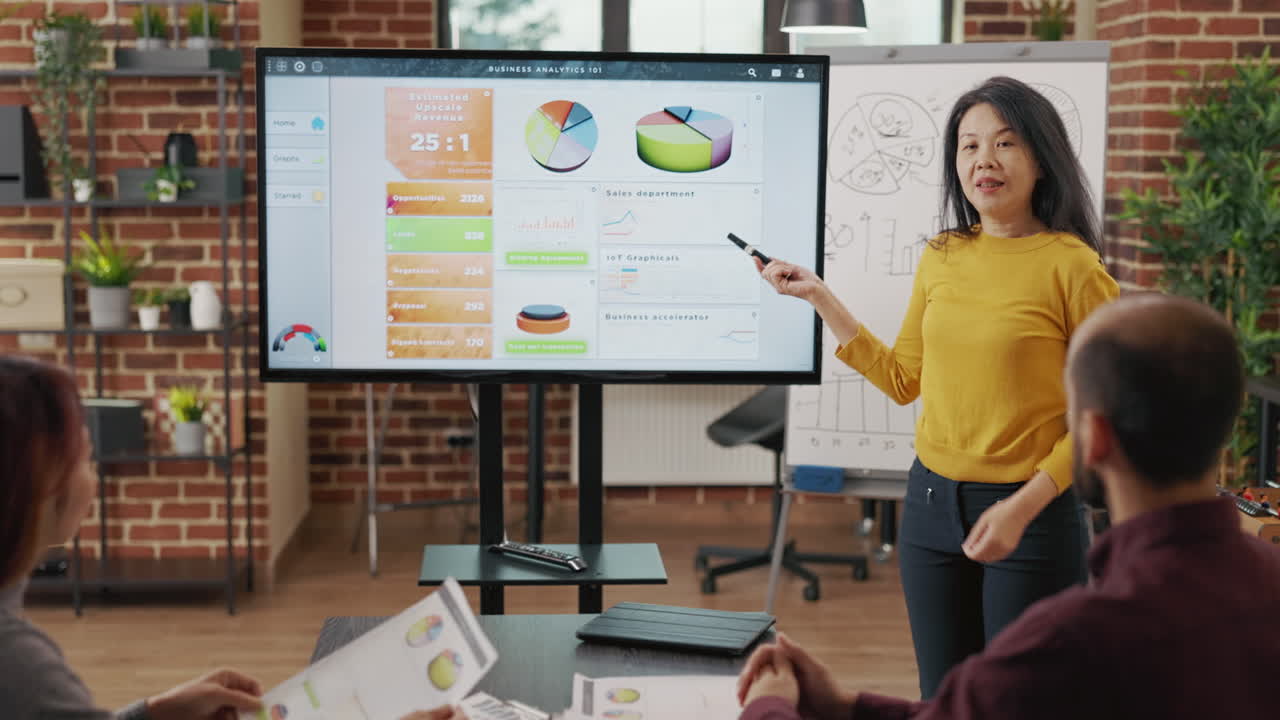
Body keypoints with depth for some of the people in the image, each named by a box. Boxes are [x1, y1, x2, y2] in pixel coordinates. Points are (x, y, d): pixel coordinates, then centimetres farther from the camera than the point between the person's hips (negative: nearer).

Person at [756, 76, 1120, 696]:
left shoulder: (1071, 267, -12)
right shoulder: (941, 259, 4)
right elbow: (902, 379, 12)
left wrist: (1022, 509, -19)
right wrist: (819, 298, 10)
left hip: (1033, 512, -5)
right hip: (933, 501, 5)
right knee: (943, 696, 14)